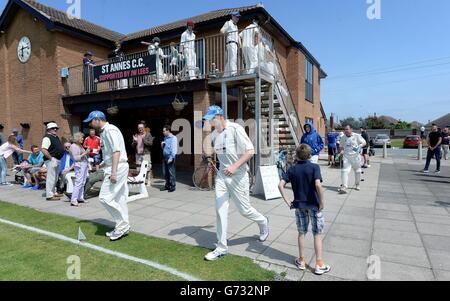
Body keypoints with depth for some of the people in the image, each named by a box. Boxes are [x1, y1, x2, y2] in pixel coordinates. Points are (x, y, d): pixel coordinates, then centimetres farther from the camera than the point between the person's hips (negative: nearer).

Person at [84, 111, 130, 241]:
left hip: (117, 167, -10)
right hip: (116, 167, 10)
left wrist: (113, 172, -26)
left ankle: (123, 224, 0)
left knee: (105, 197, -9)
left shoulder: (110, 130, -11)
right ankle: (123, 228, 18)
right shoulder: (104, 132, 19)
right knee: (119, 199, 11)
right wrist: (102, 165, 20)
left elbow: (116, 151, -21)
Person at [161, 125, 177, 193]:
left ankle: (173, 186, 2)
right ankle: (167, 185, 21)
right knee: (165, 173, 11)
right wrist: (162, 145, 6)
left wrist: (171, 158, -20)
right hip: (165, 157, 8)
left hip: (170, 157, -8)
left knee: (171, 172, -5)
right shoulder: (165, 138, 18)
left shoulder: (173, 138, -8)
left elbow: (174, 148, -14)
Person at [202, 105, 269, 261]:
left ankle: (263, 222, 39)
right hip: (222, 175, 6)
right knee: (220, 210, 3)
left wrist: (235, 166, -28)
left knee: (244, 210, 5)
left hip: (238, 176, -6)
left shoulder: (235, 129, -15)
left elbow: (250, 151, -20)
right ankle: (222, 248, 15)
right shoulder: (214, 134, 7)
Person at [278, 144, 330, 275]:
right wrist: (322, 202, -16)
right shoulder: (314, 167, -11)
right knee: (317, 234, 10)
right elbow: (318, 185, -26)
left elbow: (280, 185, -9)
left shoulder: (292, 169, -1)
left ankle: (301, 261, 27)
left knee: (302, 233, 16)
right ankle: (319, 264, 17)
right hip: (314, 205, -3)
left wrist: (287, 201, -4)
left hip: (299, 205, 3)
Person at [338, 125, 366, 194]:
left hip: (355, 156, 0)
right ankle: (344, 187, -19)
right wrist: (341, 151, -4)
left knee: (357, 171, 15)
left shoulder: (357, 136, -4)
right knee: (345, 171, -15)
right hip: (346, 157, 1)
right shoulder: (343, 137, 5)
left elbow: (364, 142, -2)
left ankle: (357, 185, 37)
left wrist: (359, 146, -22)